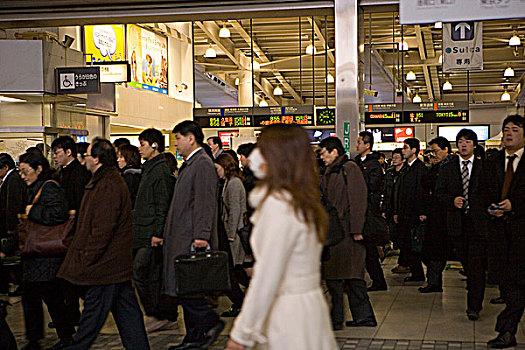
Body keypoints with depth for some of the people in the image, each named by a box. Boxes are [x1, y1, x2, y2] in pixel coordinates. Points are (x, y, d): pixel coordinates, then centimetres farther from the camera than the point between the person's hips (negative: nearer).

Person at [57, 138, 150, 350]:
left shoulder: (108, 185, -19)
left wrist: (88, 257, -17)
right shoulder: (107, 180, 14)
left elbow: (103, 227, -23)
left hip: (105, 261, -10)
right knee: (125, 308, 12)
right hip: (119, 261, 10)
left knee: (94, 308, 1)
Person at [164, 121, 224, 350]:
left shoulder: (203, 164, -12)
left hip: (192, 239, -10)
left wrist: (201, 235, -24)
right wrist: (167, 234, 20)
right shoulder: (189, 165, 19)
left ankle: (211, 323, 2)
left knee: (184, 288, -11)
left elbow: (205, 203, -20)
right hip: (182, 239, 10)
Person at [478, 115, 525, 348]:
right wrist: (489, 209, -5)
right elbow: (482, 195, 14)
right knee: (501, 279, 5)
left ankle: (506, 331, -3)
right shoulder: (490, 164, 15)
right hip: (498, 227, 4)